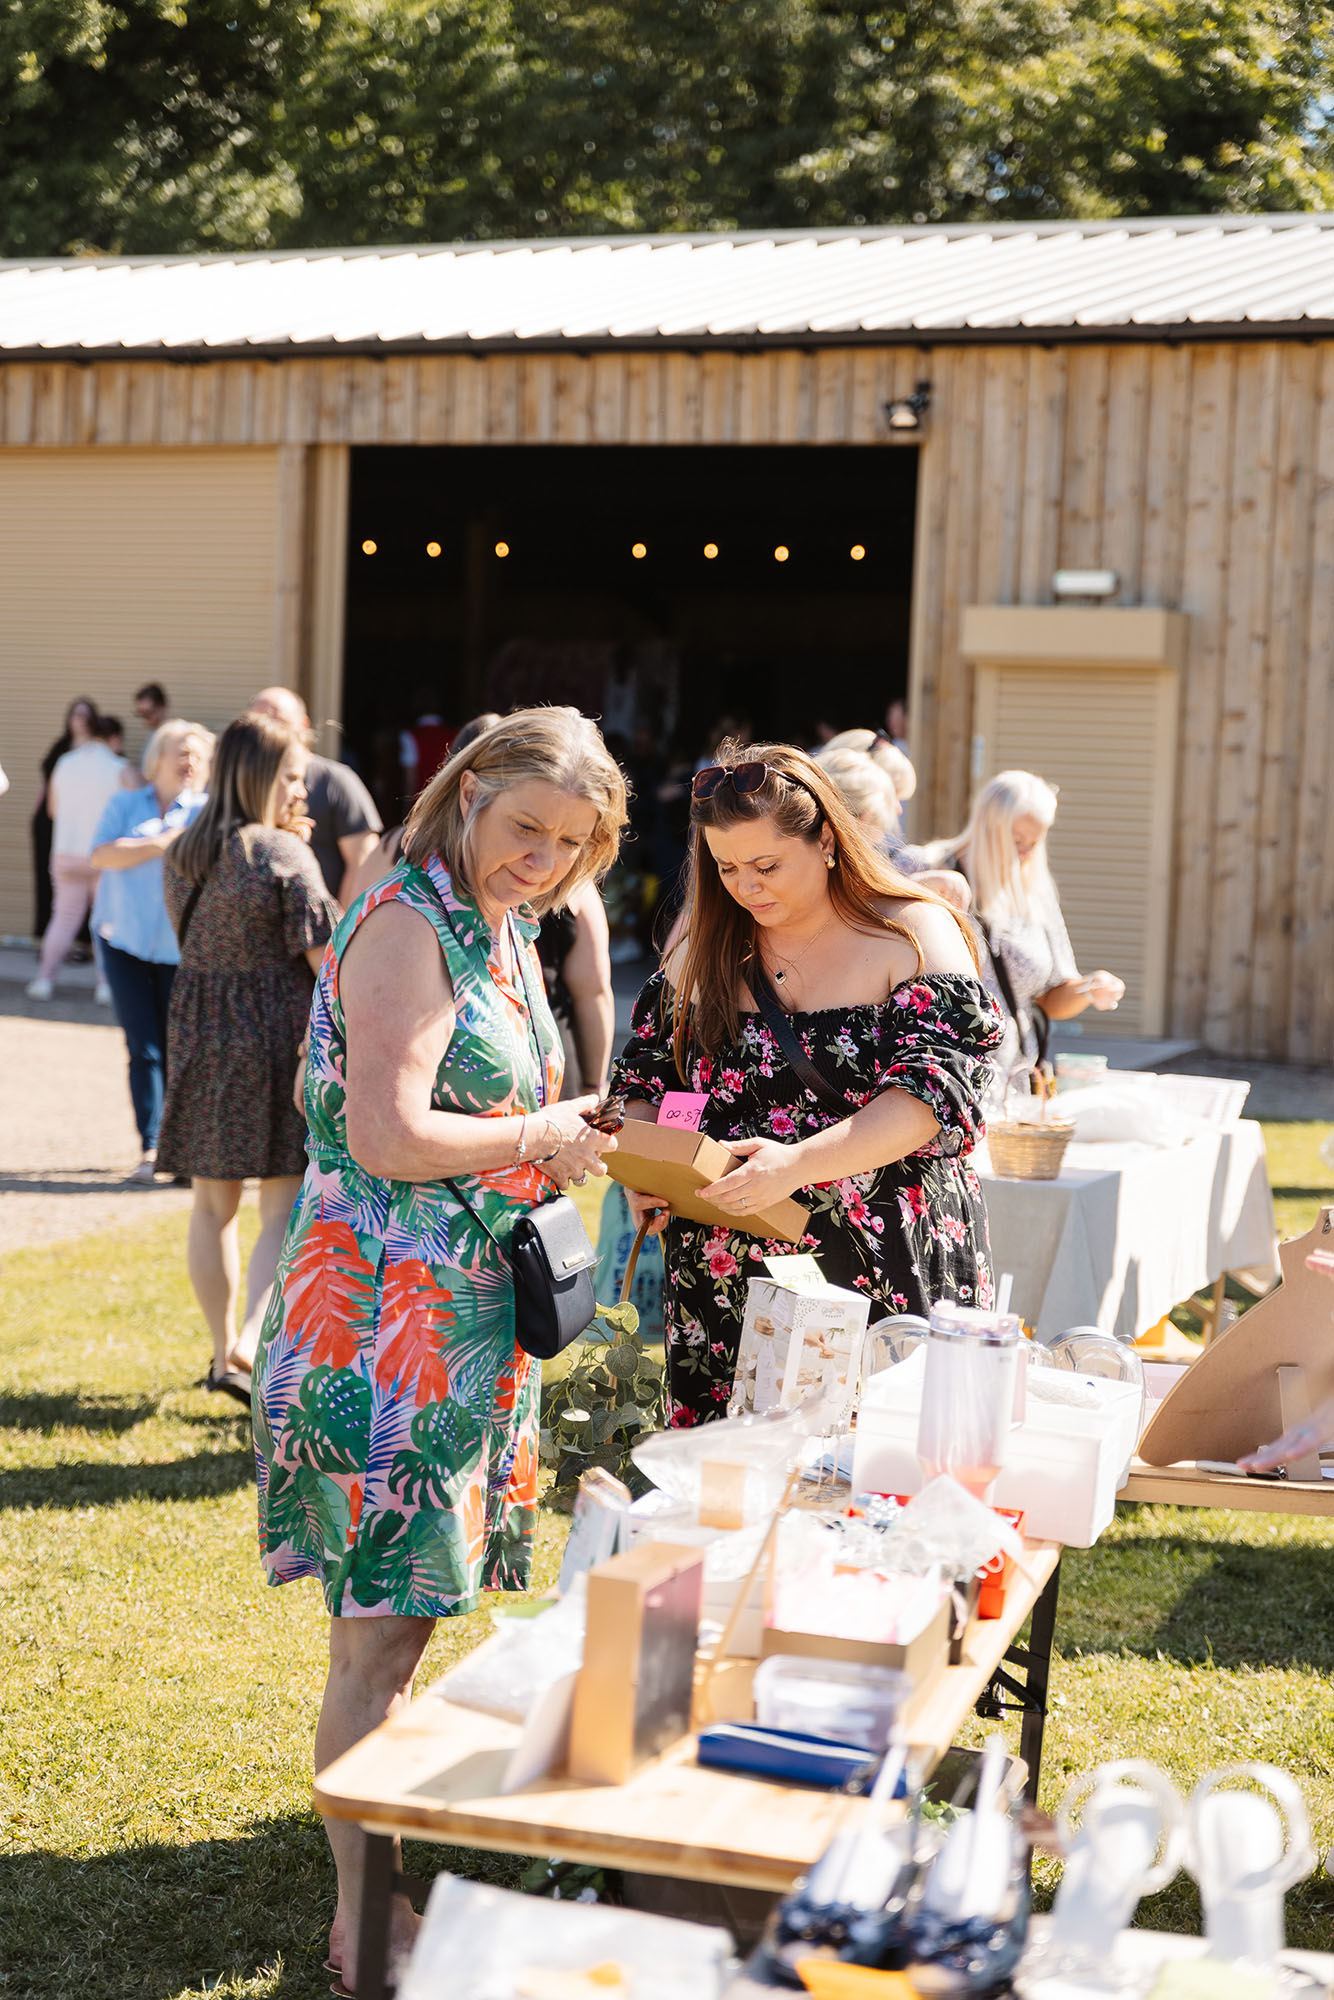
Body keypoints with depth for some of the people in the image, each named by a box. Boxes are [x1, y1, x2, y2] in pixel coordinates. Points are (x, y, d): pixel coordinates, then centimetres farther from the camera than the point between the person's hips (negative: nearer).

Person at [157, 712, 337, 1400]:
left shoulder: (182, 856, 7)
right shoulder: (284, 855, -12)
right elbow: (325, 957, -14)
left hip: (198, 1034, 6)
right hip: (280, 1034, -6)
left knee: (213, 1202, 15)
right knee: (285, 1205, 0)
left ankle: (225, 1351, 24)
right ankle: (250, 1345, -16)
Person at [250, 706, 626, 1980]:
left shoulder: (504, 930, 15)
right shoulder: (408, 923, -15)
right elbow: (387, 1135, -23)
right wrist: (539, 1140, -11)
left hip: (465, 1306, 9)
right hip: (385, 1314, -9)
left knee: (405, 1610, 17)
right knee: (383, 1625, -4)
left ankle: (383, 1824, 30)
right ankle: (362, 1924, 4)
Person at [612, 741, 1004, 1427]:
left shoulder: (913, 934, -2)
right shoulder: (703, 946, 12)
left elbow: (935, 1090, -13)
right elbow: (645, 1079, 18)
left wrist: (798, 1163, -24)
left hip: (886, 1280, -3)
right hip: (725, 1285, 4)